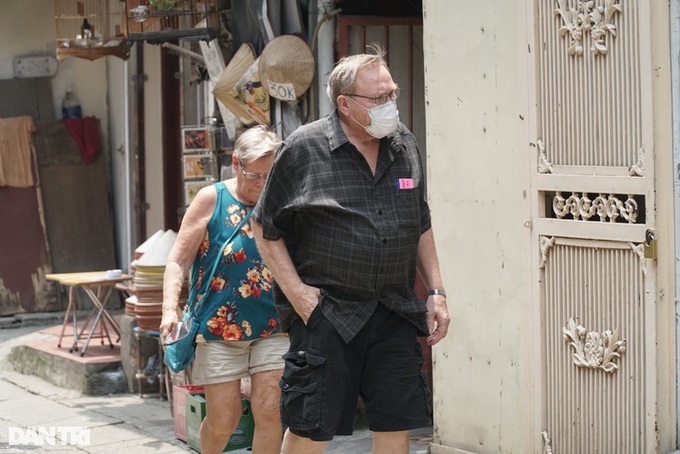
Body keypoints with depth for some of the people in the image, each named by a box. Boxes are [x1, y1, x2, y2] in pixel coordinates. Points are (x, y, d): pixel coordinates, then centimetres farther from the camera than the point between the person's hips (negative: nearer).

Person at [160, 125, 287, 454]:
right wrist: (170, 308, -16)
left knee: (269, 410, -5)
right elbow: (178, 261, -4)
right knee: (223, 418, 3)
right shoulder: (212, 199, -3)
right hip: (220, 326, -2)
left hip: (272, 328, 2)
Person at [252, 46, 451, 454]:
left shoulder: (406, 145, 8)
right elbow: (266, 228, 0)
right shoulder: (304, 148, -6)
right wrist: (295, 291, -8)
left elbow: (421, 226, 18)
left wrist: (437, 292, 11)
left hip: (395, 313, 5)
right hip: (324, 312, -4)